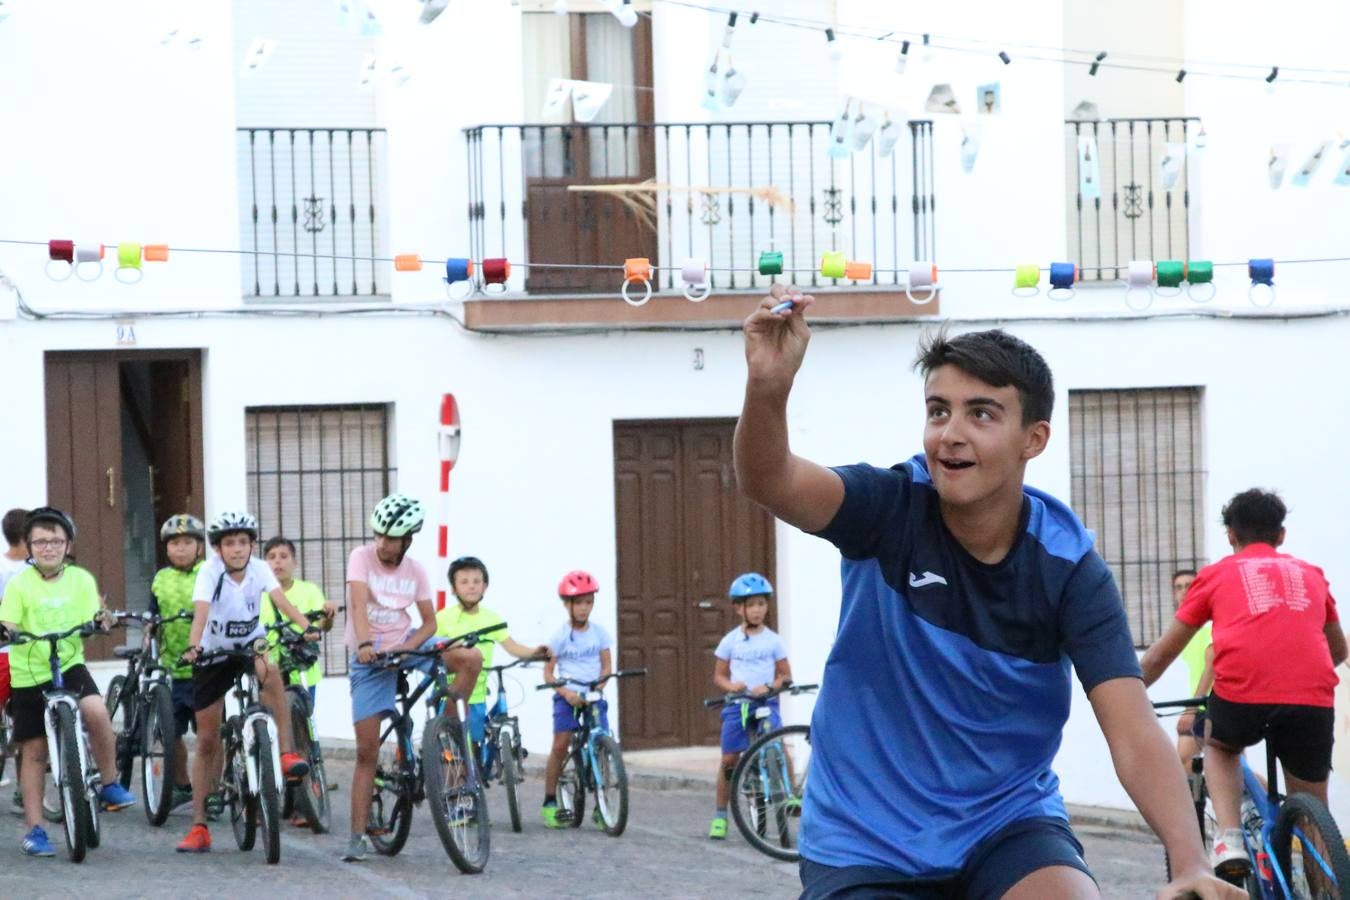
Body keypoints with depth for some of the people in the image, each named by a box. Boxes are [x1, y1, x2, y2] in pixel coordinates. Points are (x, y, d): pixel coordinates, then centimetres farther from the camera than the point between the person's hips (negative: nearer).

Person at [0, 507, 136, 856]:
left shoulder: (81, 580, 1)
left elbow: (91, 623, 0)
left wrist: (101, 622, -22)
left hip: (70, 666, 1)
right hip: (29, 674, -1)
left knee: (96, 710, -28)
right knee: (34, 752, 4)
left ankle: (110, 785, -9)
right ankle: (35, 830, 14)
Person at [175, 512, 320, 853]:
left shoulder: (259, 568, -14)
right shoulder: (210, 571, -20)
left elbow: (281, 600, -27)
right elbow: (201, 611, -34)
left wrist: (307, 627, -45)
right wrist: (193, 647, -52)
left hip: (250, 646, 1)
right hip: (214, 655, -1)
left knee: (269, 669, -37)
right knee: (207, 741, 2)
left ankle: (287, 753, -33)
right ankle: (199, 828, 9)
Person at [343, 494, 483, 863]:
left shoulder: (415, 570, -1)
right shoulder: (362, 557, -11)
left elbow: (429, 622, 1)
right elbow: (359, 603, -26)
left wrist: (407, 648, -19)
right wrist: (365, 643, -43)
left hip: (406, 643, 3)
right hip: (369, 656, -3)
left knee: (471, 659, -23)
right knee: (367, 750, -5)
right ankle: (357, 837, 0)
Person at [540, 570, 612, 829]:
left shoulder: (599, 633, 4)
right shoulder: (560, 636, -4)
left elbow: (607, 666, 6)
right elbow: (548, 673, -3)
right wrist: (566, 692, -19)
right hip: (568, 697, -2)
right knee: (560, 746, -13)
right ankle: (550, 803, -2)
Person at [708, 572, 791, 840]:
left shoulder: (773, 640, 2)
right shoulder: (731, 641, 4)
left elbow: (786, 675, 5)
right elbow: (719, 675, 10)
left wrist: (770, 687, -15)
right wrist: (730, 685, -12)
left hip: (766, 702, -1)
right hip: (737, 704, 1)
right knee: (729, 759, 1)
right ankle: (720, 816, 12)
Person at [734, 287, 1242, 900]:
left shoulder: (1069, 566, -12)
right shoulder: (890, 509, -13)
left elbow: (1134, 735, -20)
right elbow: (771, 482, -33)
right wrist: (768, 388, -55)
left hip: (1009, 823, 0)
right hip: (865, 841, 0)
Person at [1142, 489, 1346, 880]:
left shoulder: (1217, 574, 22)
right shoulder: (1311, 574, 28)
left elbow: (1159, 656, 27)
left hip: (1241, 694, -1)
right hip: (1313, 700, 1)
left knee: (1220, 747, 32)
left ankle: (1229, 839, 9)